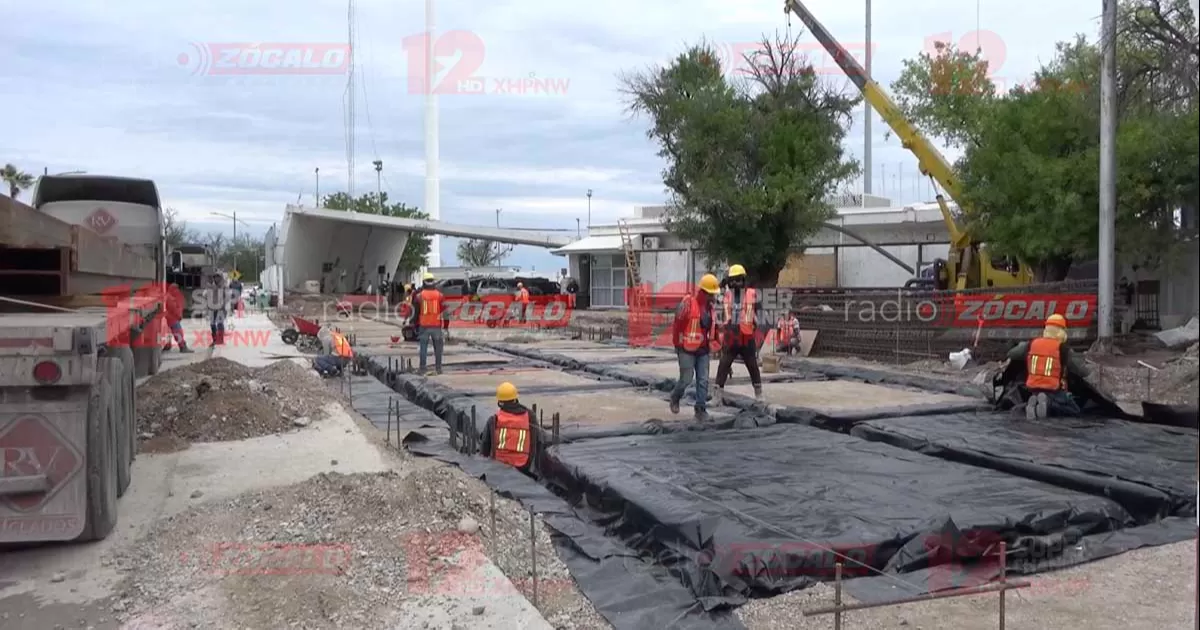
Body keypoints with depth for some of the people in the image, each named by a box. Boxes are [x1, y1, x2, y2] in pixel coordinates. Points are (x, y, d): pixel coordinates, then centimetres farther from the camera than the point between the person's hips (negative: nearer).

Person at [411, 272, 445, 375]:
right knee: (438, 348, 8)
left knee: (423, 348, 4)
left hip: (424, 326, 0)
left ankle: (422, 369, 4)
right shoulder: (439, 295, 0)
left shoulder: (419, 296, -2)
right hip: (437, 325, 1)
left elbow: (416, 312, 3)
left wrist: (416, 326, 11)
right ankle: (438, 368, 10)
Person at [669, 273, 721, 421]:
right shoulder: (688, 303, -14)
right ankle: (675, 398, 26)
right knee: (686, 379, -2)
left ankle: (701, 409, 7)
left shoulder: (709, 305, 8)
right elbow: (678, 324, -9)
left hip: (703, 349, 6)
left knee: (703, 380, 1)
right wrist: (677, 344, -4)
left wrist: (711, 340, 14)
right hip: (687, 349, -6)